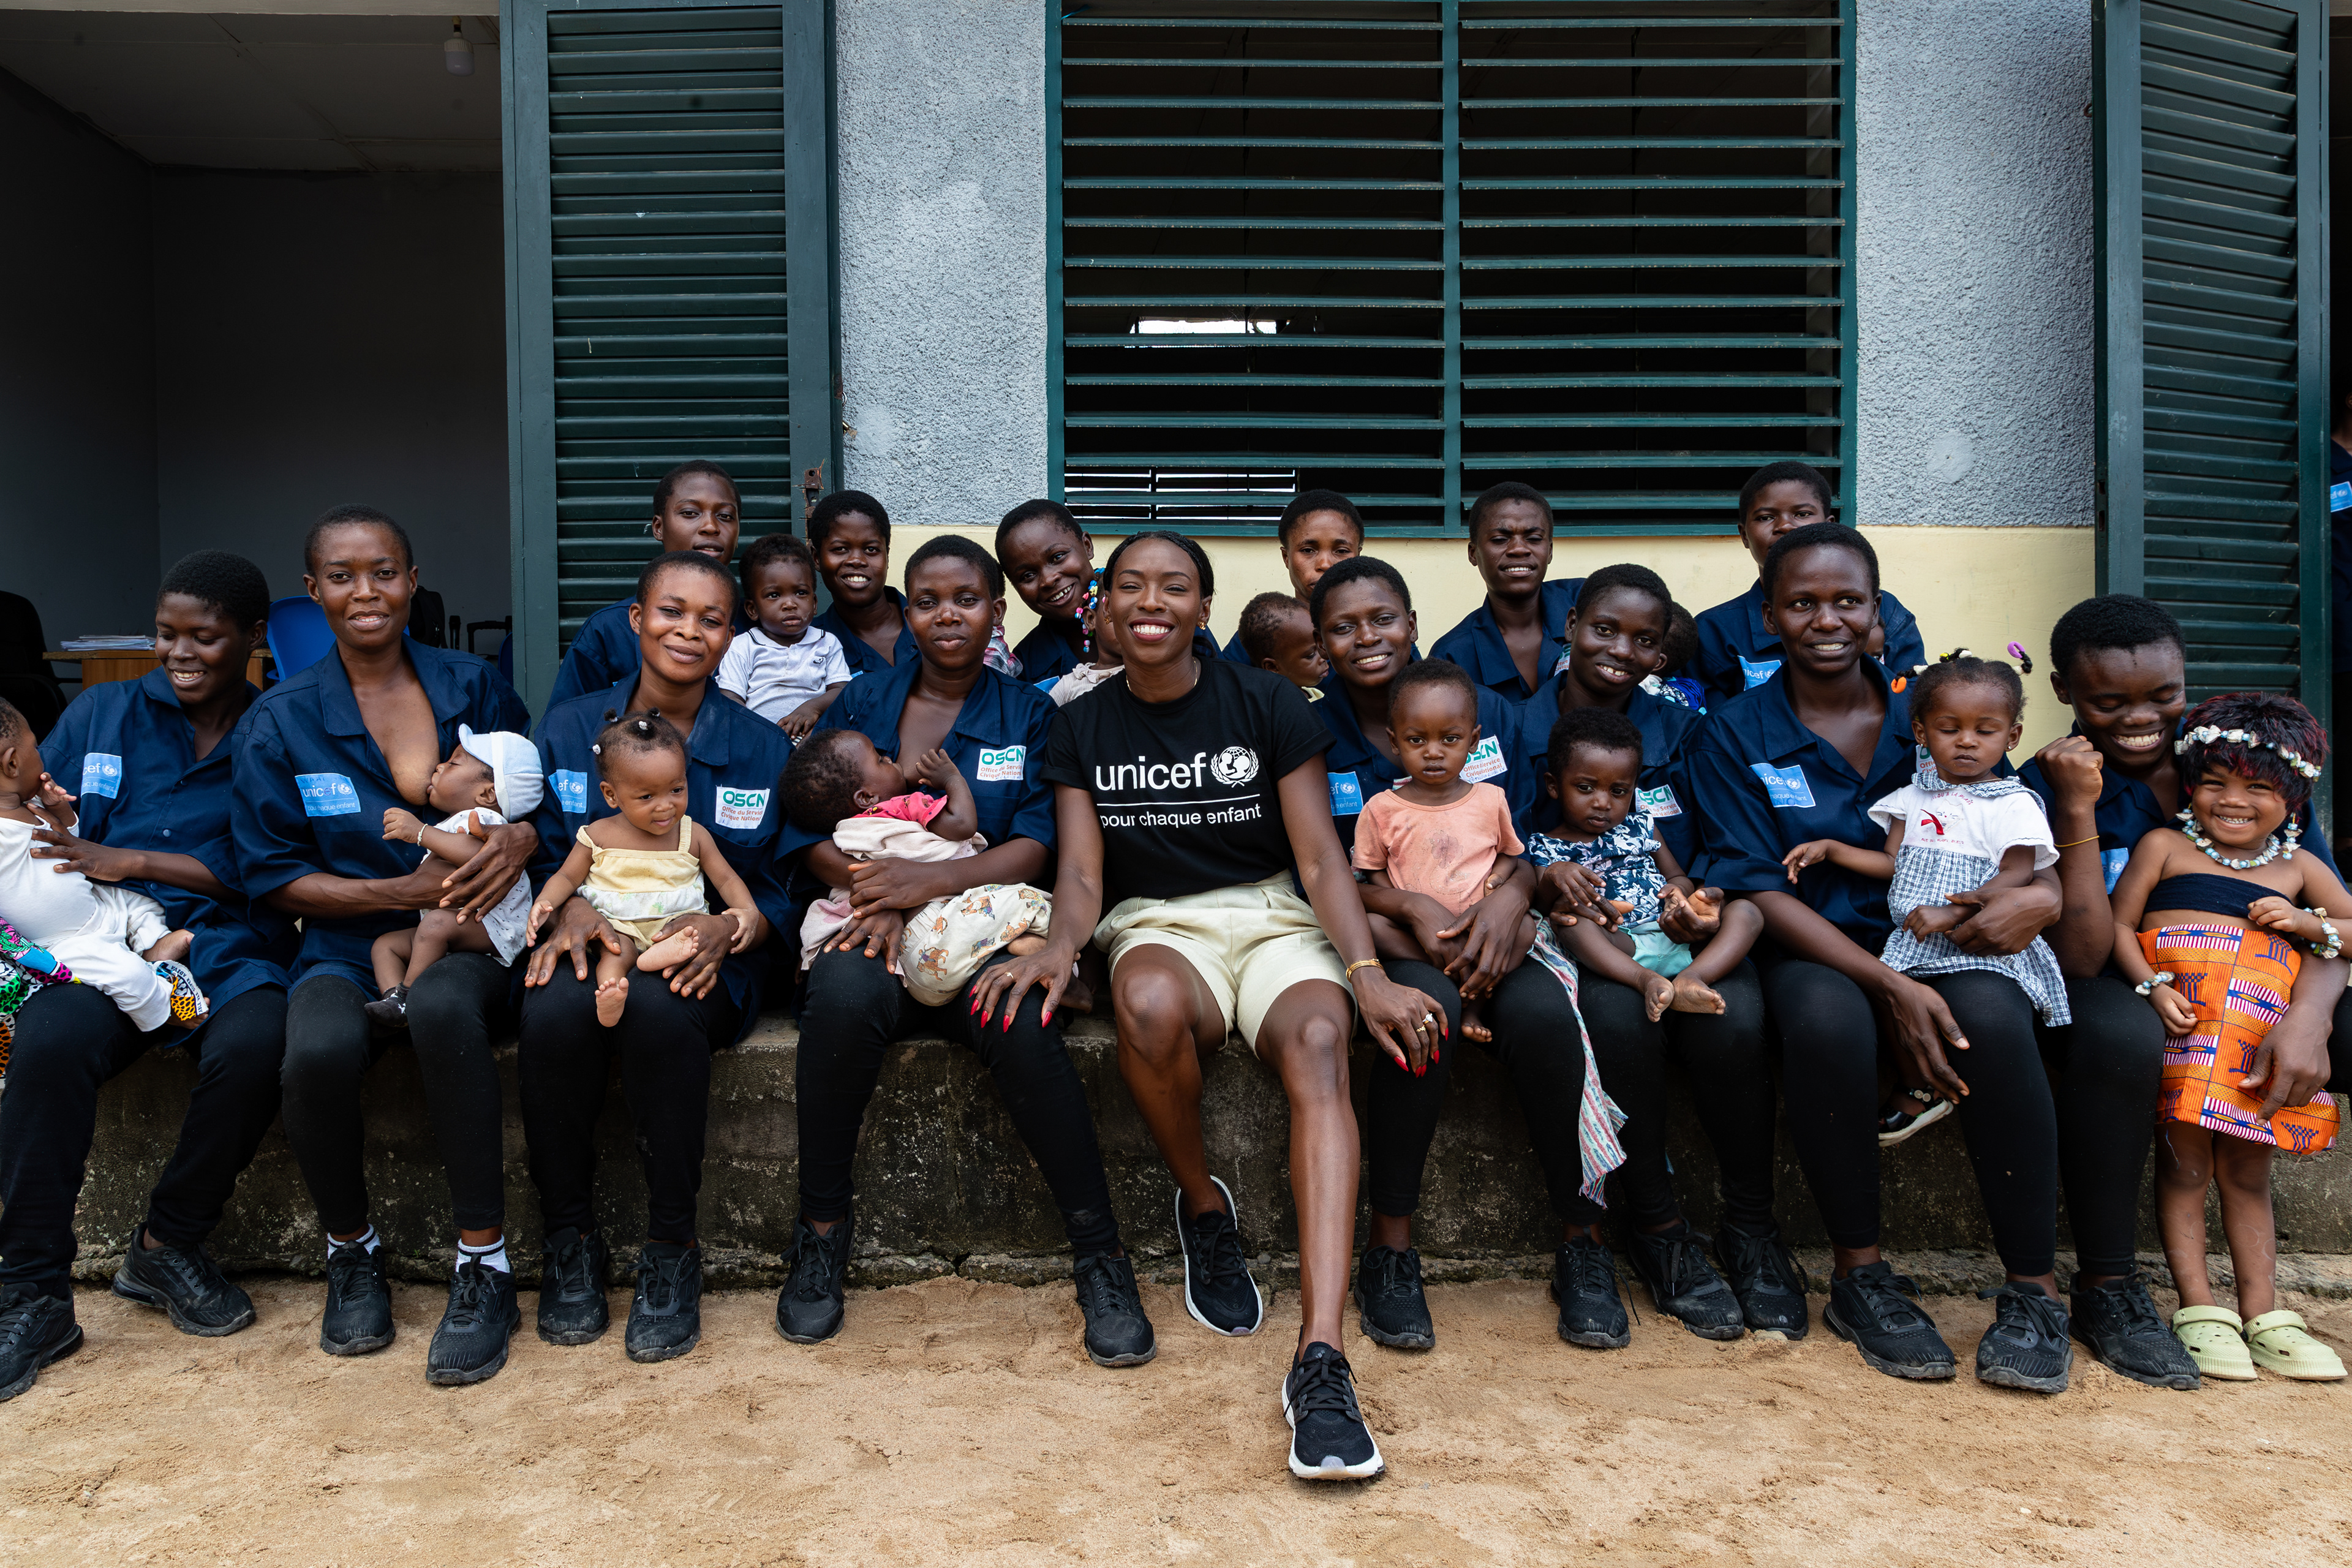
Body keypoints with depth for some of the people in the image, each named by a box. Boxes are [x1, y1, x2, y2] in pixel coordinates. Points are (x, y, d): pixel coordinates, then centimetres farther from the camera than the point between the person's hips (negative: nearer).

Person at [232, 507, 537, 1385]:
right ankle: (351, 1250, -2)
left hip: (469, 936, -1)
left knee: (442, 1008, -37)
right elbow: (270, 874, 5)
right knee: (319, 1050, -33)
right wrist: (395, 893, -11)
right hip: (349, 947, 1)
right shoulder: (281, 721, 6)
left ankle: (485, 1263, -24)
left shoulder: (473, 687, 8)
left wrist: (520, 839, -12)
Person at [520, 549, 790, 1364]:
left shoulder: (763, 747, 6)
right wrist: (569, 909, -14)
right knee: (555, 1010, -33)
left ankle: (672, 1250, -17)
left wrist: (726, 927, -16)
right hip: (591, 945, 2)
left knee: (658, 1006, -36)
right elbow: (542, 859, 9)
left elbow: (782, 890, 5)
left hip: (699, 962, -1)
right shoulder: (569, 729, 9)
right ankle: (570, 1239, -10)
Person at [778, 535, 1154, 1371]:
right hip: (873, 924, 1)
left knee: (1019, 1020, -35)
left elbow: (1036, 848, -2)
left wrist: (931, 879, -19)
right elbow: (806, 829, 6)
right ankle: (823, 1226, -13)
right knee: (843, 997, -34)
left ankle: (1099, 1253, -20)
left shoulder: (1030, 714, 10)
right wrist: (870, 888, -15)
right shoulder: (859, 704, 15)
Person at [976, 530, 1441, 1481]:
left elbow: (1320, 859, -1)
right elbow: (1082, 872, 3)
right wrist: (1060, 944, -22)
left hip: (1275, 918, 0)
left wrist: (1367, 972, -18)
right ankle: (1204, 1210, -9)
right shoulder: (1082, 727, 10)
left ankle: (1321, 1360, -44)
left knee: (1317, 1043, -36)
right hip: (1158, 926, 1)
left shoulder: (1266, 705, 4)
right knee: (1150, 1004, -39)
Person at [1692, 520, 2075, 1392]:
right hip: (1810, 953, -1)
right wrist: (1890, 989, -20)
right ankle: (1859, 1277, -16)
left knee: (1992, 1018, -32)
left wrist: (2033, 887, -17)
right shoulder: (1734, 734, 2)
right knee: (1827, 1019, -36)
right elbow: (1760, 892, -8)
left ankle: (2033, 1295, -16)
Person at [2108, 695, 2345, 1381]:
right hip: (2183, 1018, -3)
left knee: (2248, 1169, 7)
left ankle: (2262, 1314, 13)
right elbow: (2118, 925, 2)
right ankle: (2198, 1308, 3)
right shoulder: (2165, 846, 11)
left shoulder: (2298, 868, 21)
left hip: (2263, 1033, 3)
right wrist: (2152, 986, -14)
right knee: (2185, 1161, -4)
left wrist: (2310, 925, 2)